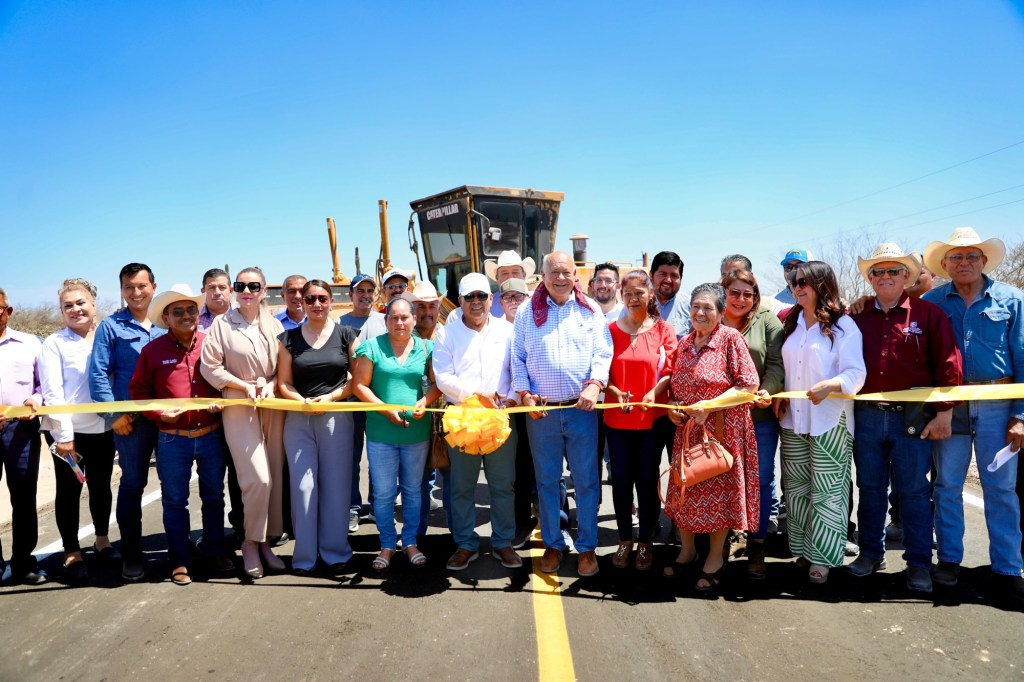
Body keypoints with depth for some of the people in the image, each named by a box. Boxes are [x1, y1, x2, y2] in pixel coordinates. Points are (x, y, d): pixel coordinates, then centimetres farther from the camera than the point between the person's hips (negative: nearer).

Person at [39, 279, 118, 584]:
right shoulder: (54, 343, -3)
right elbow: (52, 392, -8)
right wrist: (64, 434, -14)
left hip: (101, 428, 3)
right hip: (67, 430, -3)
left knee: (101, 486, 15)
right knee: (69, 490, 5)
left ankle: (102, 540, 32)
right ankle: (72, 553, 15)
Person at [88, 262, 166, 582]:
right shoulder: (111, 327, 1)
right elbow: (99, 374, -2)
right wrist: (114, 414, -9)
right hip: (132, 419, -2)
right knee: (132, 484, 4)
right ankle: (131, 555, 15)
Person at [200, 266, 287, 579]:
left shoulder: (274, 325, 8)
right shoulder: (222, 323, 0)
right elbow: (210, 367, -3)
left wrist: (270, 384, -7)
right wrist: (246, 386, -10)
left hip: (273, 407, 4)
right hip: (239, 408, -4)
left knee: (275, 478, 5)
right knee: (259, 479, -11)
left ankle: (265, 542, 20)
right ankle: (250, 544, 9)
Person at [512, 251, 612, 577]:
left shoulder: (590, 310, 4)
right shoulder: (527, 312, 5)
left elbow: (603, 353, -1)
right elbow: (517, 358, 5)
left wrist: (594, 385, -18)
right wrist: (524, 394, -7)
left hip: (582, 409, 0)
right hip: (541, 411, 1)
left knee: (586, 481, 5)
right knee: (546, 481, 10)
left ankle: (587, 546, 18)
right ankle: (552, 544, 24)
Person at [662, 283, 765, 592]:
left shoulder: (730, 338, -10)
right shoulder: (684, 343, 9)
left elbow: (750, 384, -15)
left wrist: (710, 406, -20)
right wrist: (671, 407, -2)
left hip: (723, 428, -5)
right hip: (688, 428, 6)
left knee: (720, 490, 5)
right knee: (686, 488, 11)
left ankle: (715, 558, 21)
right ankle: (687, 549, 30)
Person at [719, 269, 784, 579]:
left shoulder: (767, 322, 3)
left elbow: (776, 364, -2)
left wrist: (766, 392, -19)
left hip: (760, 416, 0)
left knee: (761, 481, 5)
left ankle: (756, 545, 18)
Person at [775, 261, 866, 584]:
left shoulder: (843, 325, -5)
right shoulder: (791, 323, 16)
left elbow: (856, 374, -12)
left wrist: (830, 385, -30)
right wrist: (779, 395, 3)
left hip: (829, 421, -6)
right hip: (793, 420, 6)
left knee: (826, 492, -2)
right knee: (795, 488, 9)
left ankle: (822, 557, 8)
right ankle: (803, 551, 21)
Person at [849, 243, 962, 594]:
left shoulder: (928, 313, -1)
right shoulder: (857, 317, 6)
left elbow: (948, 365, -3)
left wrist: (944, 413, -7)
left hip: (913, 417, -3)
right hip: (867, 416, 3)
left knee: (913, 491, 4)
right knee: (870, 488, 12)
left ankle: (919, 564, 16)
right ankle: (871, 553, 26)